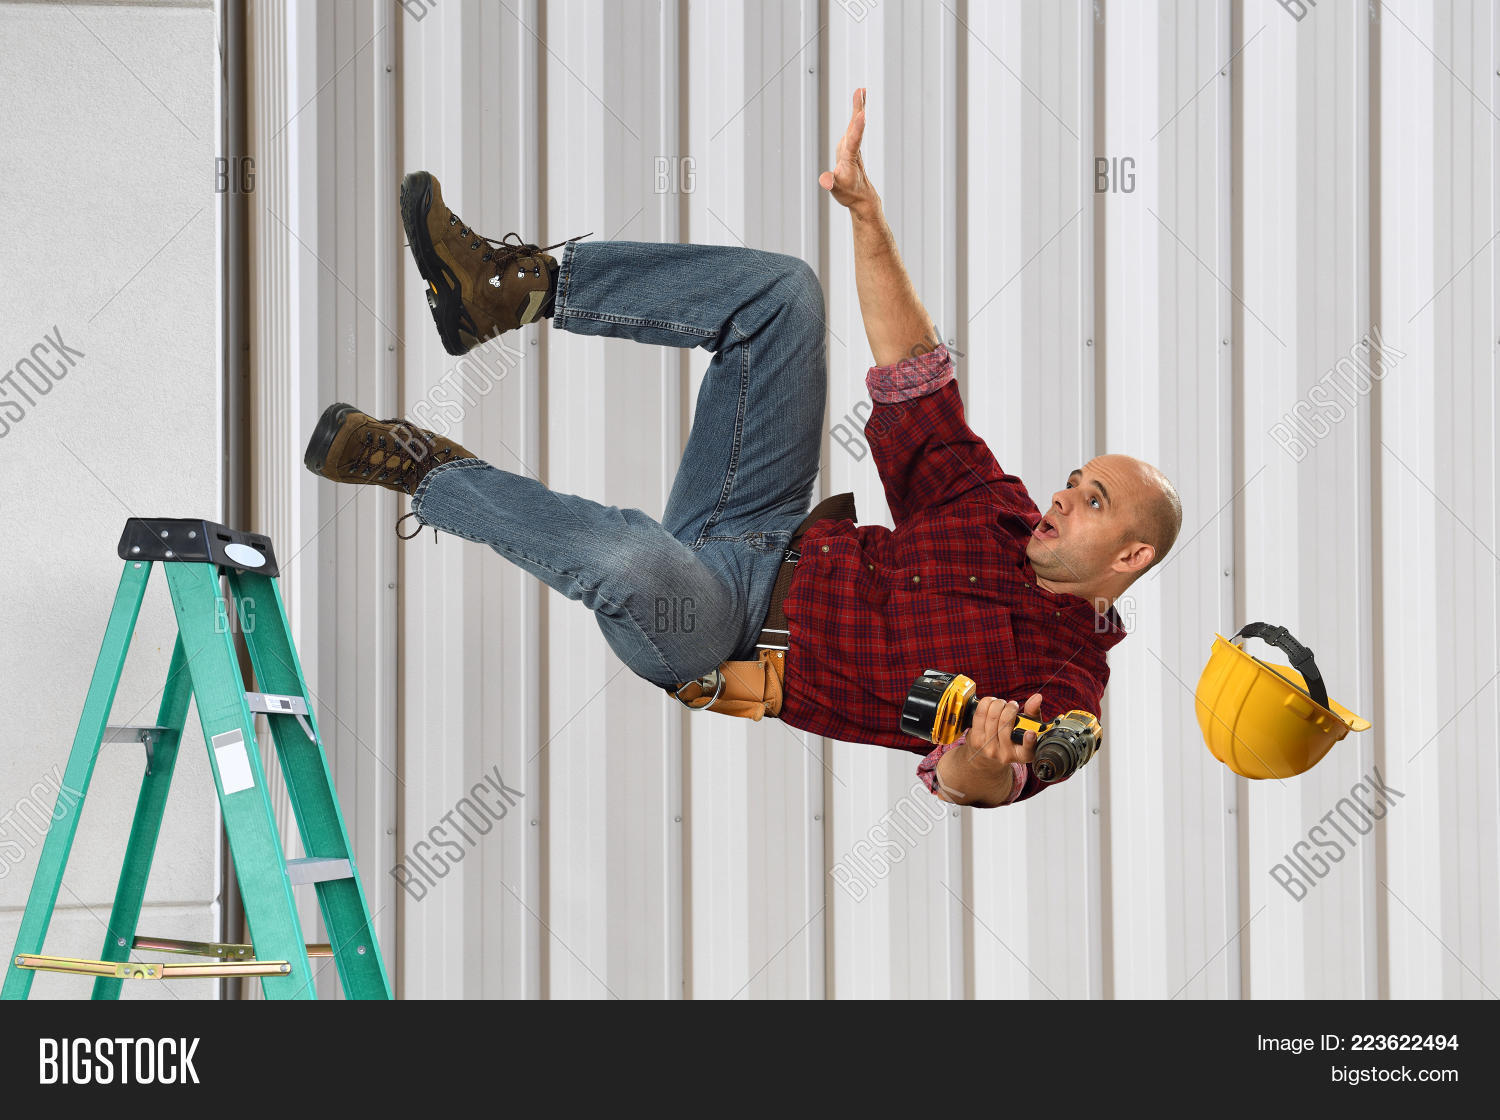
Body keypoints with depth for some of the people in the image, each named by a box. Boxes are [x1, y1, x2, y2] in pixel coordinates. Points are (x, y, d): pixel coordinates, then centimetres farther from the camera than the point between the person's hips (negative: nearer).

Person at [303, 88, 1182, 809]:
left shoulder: (1065, 673, -9)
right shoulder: (1002, 520, 10)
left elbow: (967, 779, -25)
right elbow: (916, 382, 11)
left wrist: (986, 768, -51)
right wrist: (867, 212, 4)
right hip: (772, 544, 8)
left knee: (634, 562, -44)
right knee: (780, 289, -2)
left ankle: (430, 473, -16)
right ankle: (511, 290, -10)